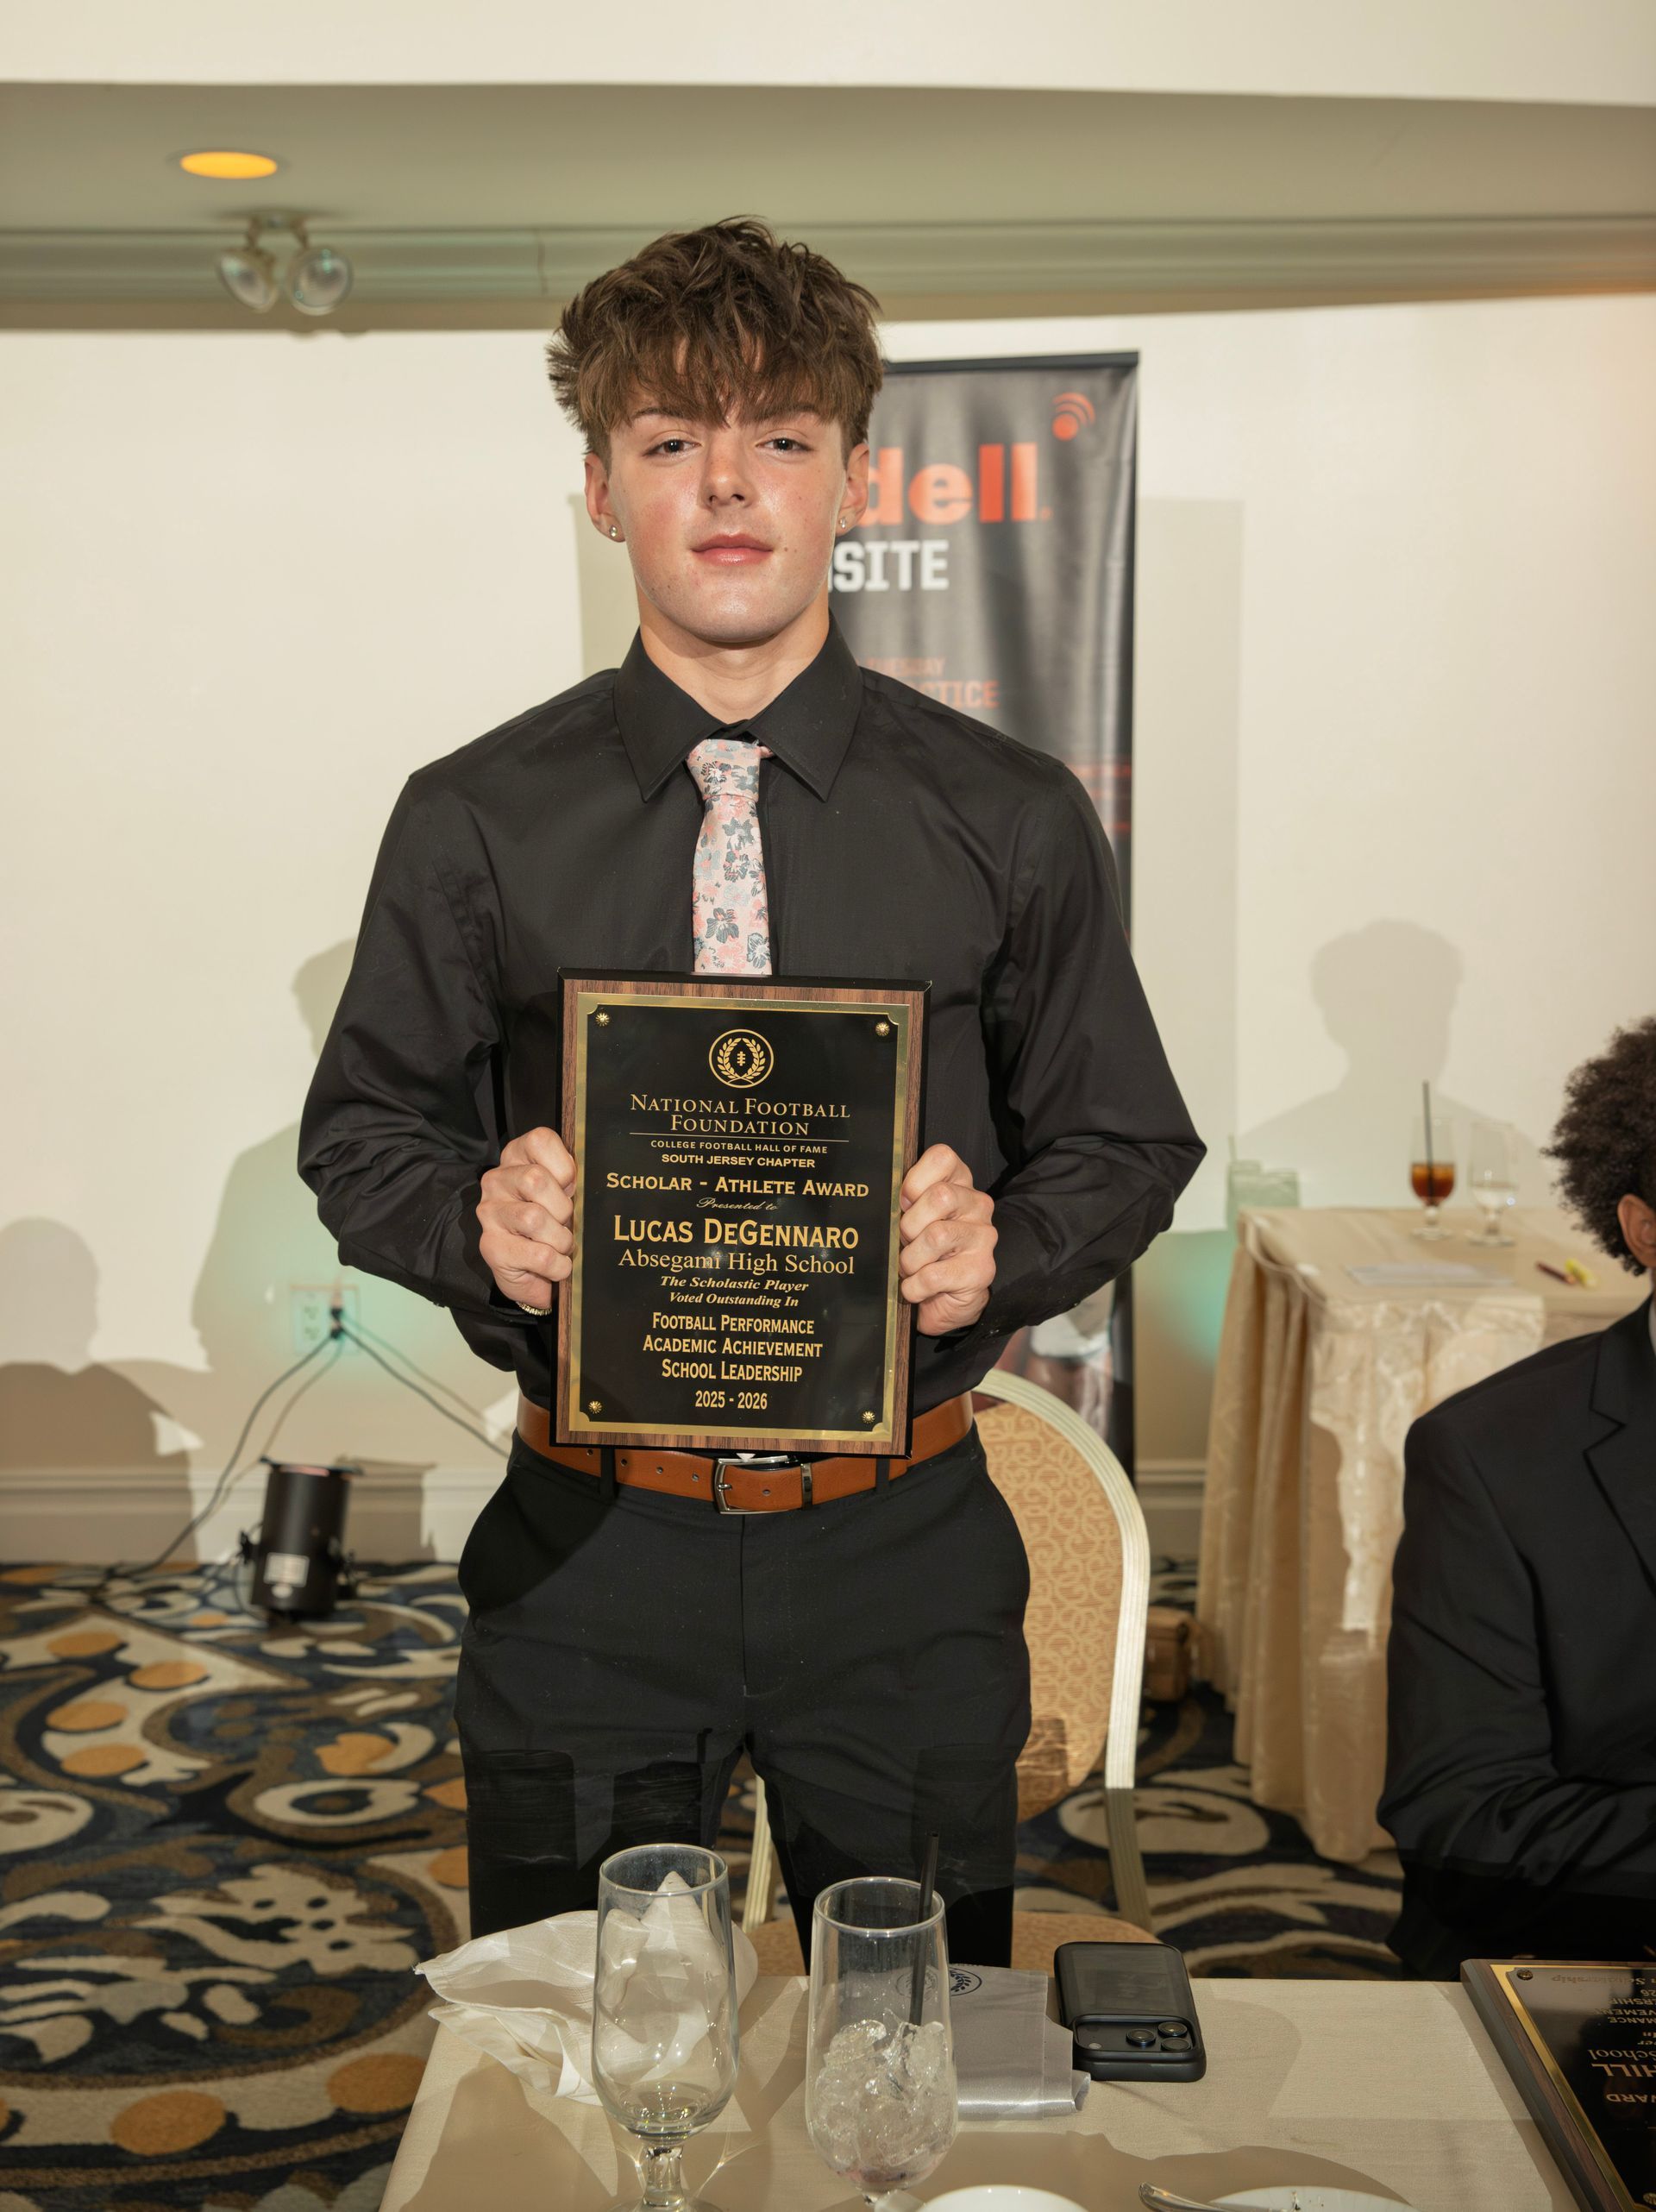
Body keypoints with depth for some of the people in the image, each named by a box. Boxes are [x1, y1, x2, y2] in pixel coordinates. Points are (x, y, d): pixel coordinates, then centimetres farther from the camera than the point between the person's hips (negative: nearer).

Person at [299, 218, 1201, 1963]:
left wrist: (1002, 1247, -15)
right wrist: (477, 1218, -15)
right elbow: (362, 1131, 6)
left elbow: (1127, 1143, 6)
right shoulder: (475, 826, -1)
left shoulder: (1010, 821, -1)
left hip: (905, 1553, 1)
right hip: (586, 1548, 0)